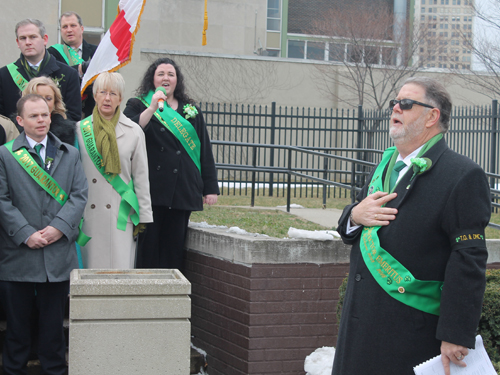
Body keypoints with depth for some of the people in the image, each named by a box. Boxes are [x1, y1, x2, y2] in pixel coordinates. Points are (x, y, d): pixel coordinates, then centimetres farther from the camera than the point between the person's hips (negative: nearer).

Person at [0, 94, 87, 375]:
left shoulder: (70, 154, 12)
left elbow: (79, 195, 3)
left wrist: (59, 227, -11)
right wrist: (26, 234, -13)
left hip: (58, 254, 2)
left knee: (54, 323, 8)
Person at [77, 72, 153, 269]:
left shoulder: (134, 132, 5)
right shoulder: (81, 129, 7)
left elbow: (141, 177, 8)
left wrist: (144, 216, 5)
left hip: (120, 215, -1)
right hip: (88, 214, 1)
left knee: (120, 269, -4)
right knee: (88, 270, 1)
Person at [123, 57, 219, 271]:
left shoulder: (191, 111, 17)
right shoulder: (138, 106, 9)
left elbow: (205, 150, 13)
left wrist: (210, 187, 7)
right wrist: (152, 108, -19)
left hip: (183, 189, 3)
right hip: (151, 187, -3)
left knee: (175, 247, 3)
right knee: (148, 245, -4)